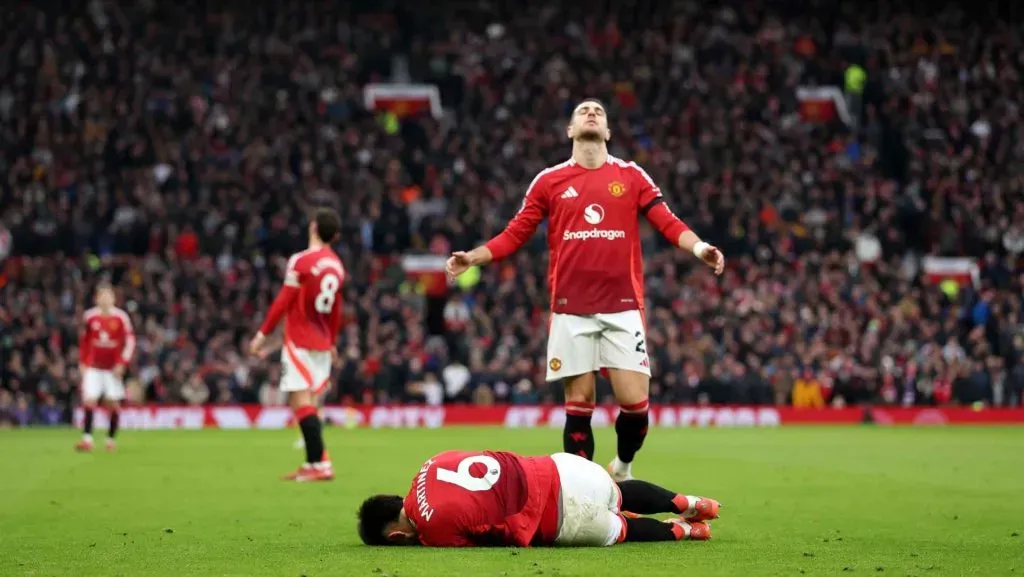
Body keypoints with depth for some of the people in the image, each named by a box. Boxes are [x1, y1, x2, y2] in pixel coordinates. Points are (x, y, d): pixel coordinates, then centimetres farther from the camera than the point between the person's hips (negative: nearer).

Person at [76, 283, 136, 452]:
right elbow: (83, 341, 11)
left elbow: (130, 341, -5)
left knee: (113, 403, 0)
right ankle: (87, 439, -13)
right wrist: (82, 363, 8)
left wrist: (122, 364, -12)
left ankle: (111, 439, 14)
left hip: (113, 368, -1)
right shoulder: (89, 317, 0)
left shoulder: (121, 317, -6)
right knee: (89, 400, -11)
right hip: (93, 367, 1)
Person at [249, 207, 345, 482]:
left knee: (301, 400, -9)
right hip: (322, 343, 7)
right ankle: (312, 464, 11)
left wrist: (262, 334, -8)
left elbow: (283, 302, -13)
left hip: (299, 340, -7)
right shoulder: (337, 265, 9)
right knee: (310, 403, 12)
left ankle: (320, 463, -17)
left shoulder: (301, 261, -11)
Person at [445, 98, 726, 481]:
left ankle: (623, 467, 20)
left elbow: (668, 222, 2)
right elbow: (515, 234, 10)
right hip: (571, 309, 0)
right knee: (578, 403, 0)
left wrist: (698, 247, -17)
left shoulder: (631, 176, 9)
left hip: (622, 307, 0)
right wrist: (472, 257, -3)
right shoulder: (549, 181, 9)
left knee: (634, 401, -6)